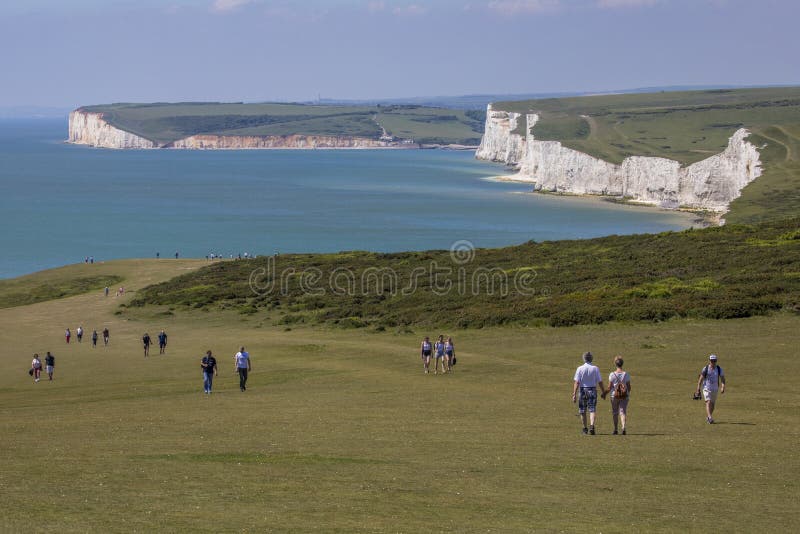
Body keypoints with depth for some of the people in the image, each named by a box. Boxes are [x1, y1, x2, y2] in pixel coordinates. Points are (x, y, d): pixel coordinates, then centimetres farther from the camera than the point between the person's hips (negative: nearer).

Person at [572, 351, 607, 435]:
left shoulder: (580, 369, -4)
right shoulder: (595, 368, -1)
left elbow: (576, 382, -10)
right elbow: (600, 382, -1)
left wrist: (574, 394, -11)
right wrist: (603, 392, 9)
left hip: (583, 390, 0)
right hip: (593, 390, 0)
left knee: (582, 410, 12)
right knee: (592, 409, -2)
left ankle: (585, 429, 18)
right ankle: (592, 425, -23)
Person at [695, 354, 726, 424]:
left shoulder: (719, 369, -2)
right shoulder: (705, 369, -6)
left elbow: (722, 379, -3)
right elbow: (700, 379, -1)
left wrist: (723, 387, -20)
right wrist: (698, 389, -3)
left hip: (715, 389, 3)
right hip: (706, 389, -3)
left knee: (713, 405, 11)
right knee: (708, 402, -19)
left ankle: (707, 418, 29)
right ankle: (710, 418, -30)